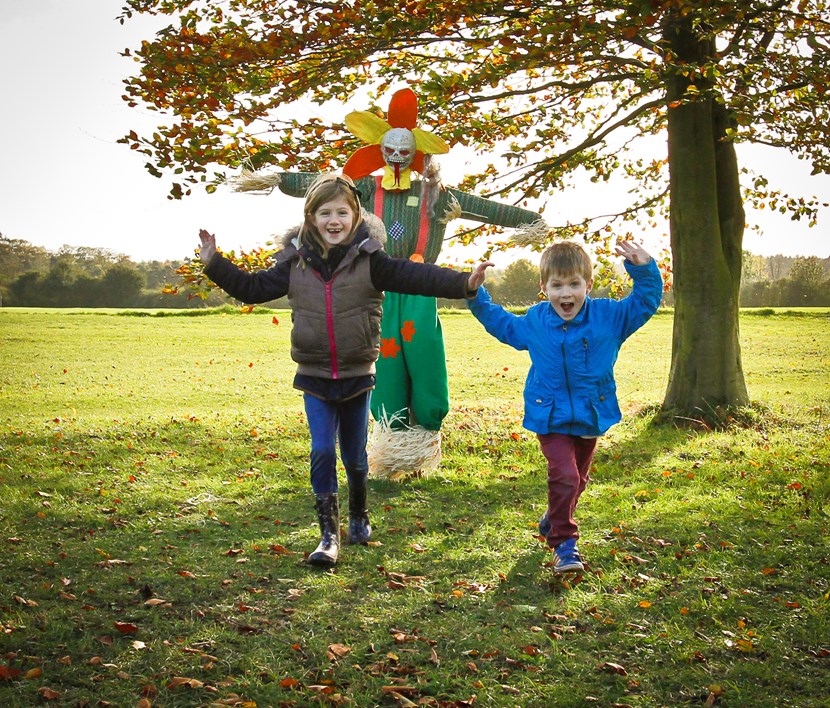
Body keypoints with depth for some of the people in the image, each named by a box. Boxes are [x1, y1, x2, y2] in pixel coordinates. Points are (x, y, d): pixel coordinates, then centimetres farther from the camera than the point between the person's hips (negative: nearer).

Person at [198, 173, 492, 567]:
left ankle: (359, 517, 38)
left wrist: (463, 283, -28)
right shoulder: (295, 262, -2)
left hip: (357, 375, -1)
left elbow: (414, 277, -17)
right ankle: (328, 534, -1)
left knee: (355, 456, 12)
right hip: (315, 377, 1)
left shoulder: (369, 260, -9)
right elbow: (253, 287, 8)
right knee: (322, 452, -9)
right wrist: (214, 264, 3)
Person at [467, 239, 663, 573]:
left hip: (590, 417, 2)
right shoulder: (532, 323, -4)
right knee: (564, 476, -19)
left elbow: (646, 301, -2)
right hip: (551, 417, -2)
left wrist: (644, 270, -19)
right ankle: (563, 543, -4)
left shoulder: (608, 316, -8)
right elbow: (500, 323, 15)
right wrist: (476, 296, 6)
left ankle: (554, 520, 48)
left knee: (577, 480, 19)